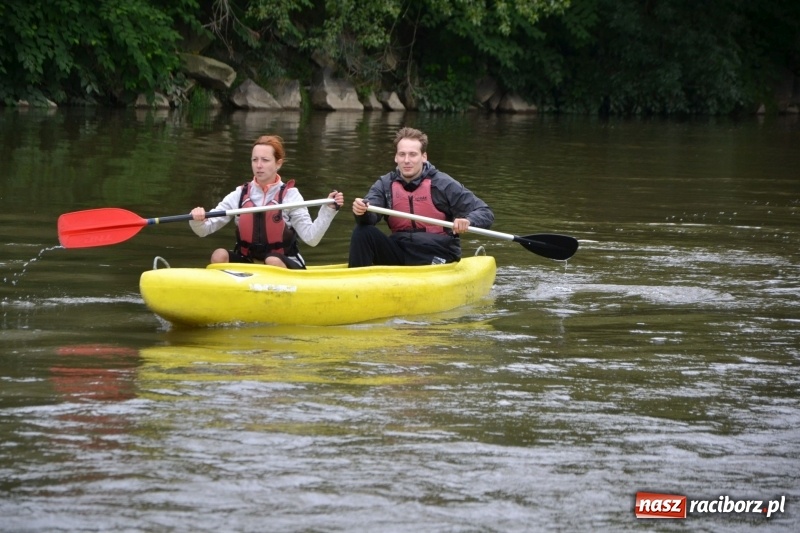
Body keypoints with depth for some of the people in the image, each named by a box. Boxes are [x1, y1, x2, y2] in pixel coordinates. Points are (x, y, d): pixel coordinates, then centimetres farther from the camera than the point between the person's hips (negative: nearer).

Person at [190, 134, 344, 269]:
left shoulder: (289, 195, -4)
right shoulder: (240, 195, 3)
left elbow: (311, 238, -12)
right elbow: (204, 230, 1)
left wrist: (328, 210, -24)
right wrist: (197, 220, -21)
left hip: (284, 266, -3)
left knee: (273, 261, -35)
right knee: (219, 255, -24)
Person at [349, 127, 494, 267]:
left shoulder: (443, 184, -6)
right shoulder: (385, 184, 4)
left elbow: (486, 213, -5)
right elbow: (370, 218, -12)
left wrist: (467, 221, -28)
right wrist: (362, 212, -37)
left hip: (436, 256, -4)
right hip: (400, 251, 4)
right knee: (363, 232, -17)